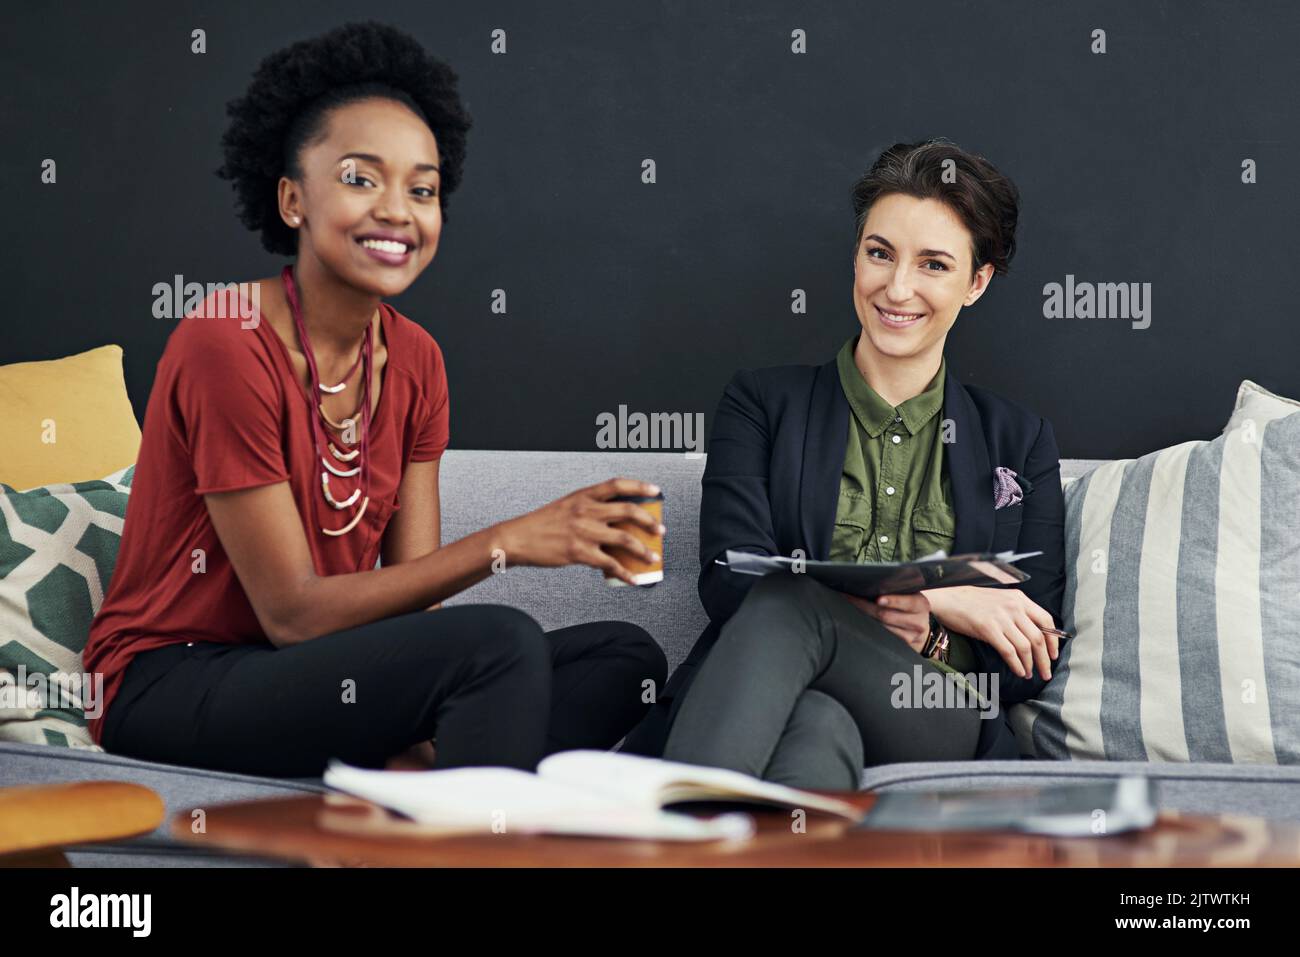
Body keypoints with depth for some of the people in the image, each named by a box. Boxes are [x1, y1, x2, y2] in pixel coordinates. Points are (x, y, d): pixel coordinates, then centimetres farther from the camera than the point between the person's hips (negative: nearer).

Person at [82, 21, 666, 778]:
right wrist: (504, 544, -25)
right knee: (502, 641, -29)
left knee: (626, 657, -8)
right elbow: (292, 612, -18)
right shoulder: (227, 347, -17)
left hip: (311, 676, 8)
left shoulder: (415, 361, 5)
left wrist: (419, 741, -20)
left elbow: (411, 593, 1)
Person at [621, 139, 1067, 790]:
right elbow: (728, 580, 1)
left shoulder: (1020, 443, 22)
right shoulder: (762, 405, 18)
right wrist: (942, 600, -8)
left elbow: (1030, 664, 15)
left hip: (943, 725, -1)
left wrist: (921, 632, -9)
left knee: (787, 605, -35)